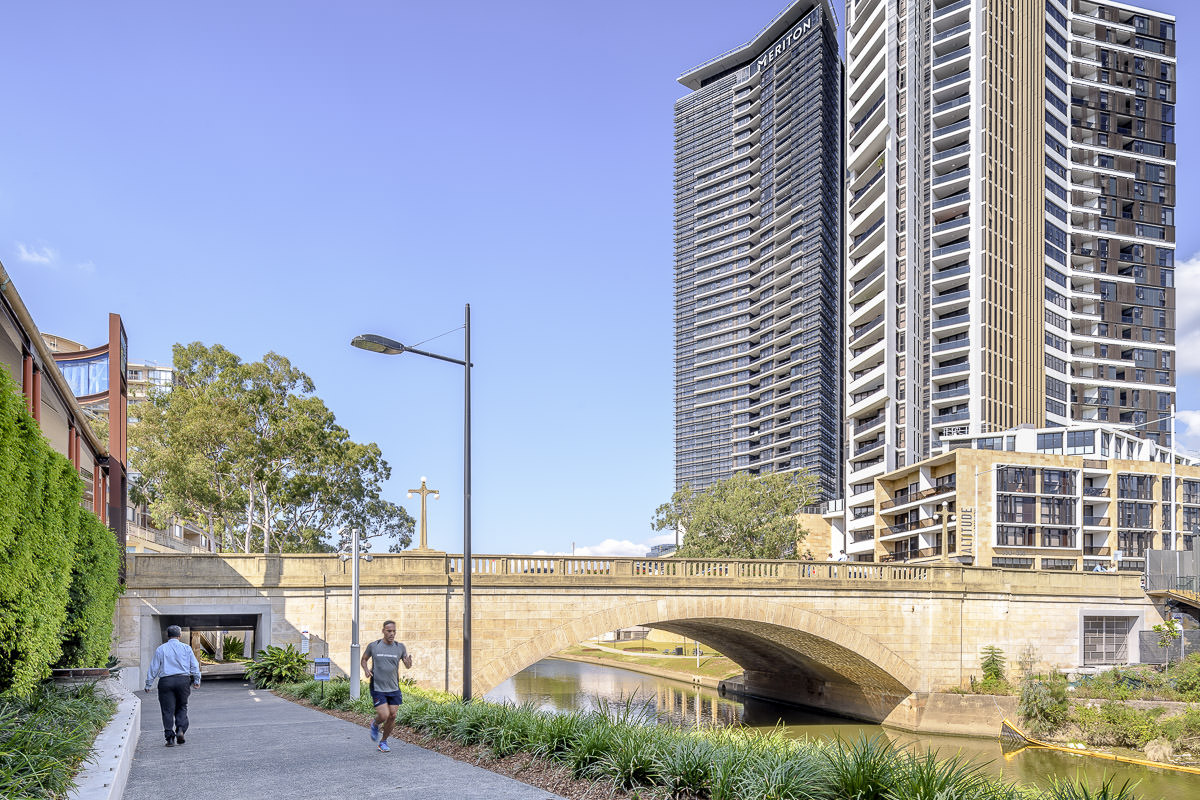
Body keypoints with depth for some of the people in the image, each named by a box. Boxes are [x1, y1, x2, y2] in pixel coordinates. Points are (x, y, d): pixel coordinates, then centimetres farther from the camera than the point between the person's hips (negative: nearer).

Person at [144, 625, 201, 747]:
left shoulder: (161, 649, 5)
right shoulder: (186, 648, 7)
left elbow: (154, 668, 5)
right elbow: (194, 666, 4)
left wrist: (148, 685, 10)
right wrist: (196, 681, 10)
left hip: (165, 681, -1)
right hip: (183, 680, 1)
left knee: (168, 710, 2)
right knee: (182, 707, 15)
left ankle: (170, 738, -1)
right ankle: (180, 729, -3)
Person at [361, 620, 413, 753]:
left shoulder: (400, 647, 0)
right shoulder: (373, 646, -4)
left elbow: (407, 666, 6)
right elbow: (364, 659, 12)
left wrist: (409, 663, -18)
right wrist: (366, 670, -8)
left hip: (394, 688, 3)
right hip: (377, 688, -3)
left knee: (392, 716, 3)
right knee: (384, 715, -13)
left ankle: (383, 742, 25)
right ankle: (375, 724, 23)